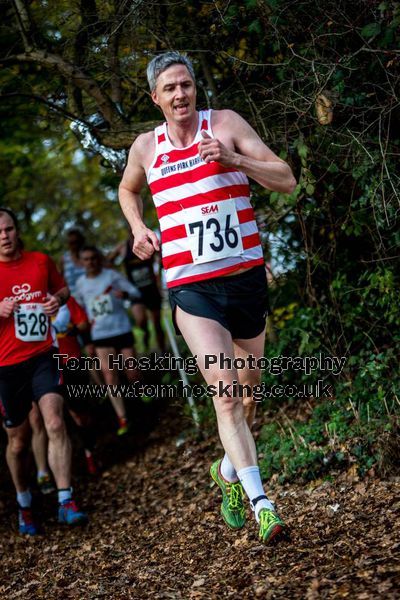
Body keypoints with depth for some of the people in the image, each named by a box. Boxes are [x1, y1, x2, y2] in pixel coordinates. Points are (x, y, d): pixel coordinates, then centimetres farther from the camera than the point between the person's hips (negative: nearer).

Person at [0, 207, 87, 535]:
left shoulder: (41, 261, 2)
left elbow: (62, 288, 19)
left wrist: (58, 300, -4)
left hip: (43, 355, 1)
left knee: (55, 422, -19)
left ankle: (66, 502, -16)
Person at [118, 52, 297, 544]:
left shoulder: (226, 123, 0)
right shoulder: (145, 147, 7)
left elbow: (287, 180, -6)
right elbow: (127, 190, 29)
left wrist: (232, 158, -19)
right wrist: (138, 228, 10)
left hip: (246, 278, 1)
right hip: (190, 287, 0)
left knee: (248, 391, 13)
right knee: (223, 388, -18)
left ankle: (229, 472, 39)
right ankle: (261, 503, -15)